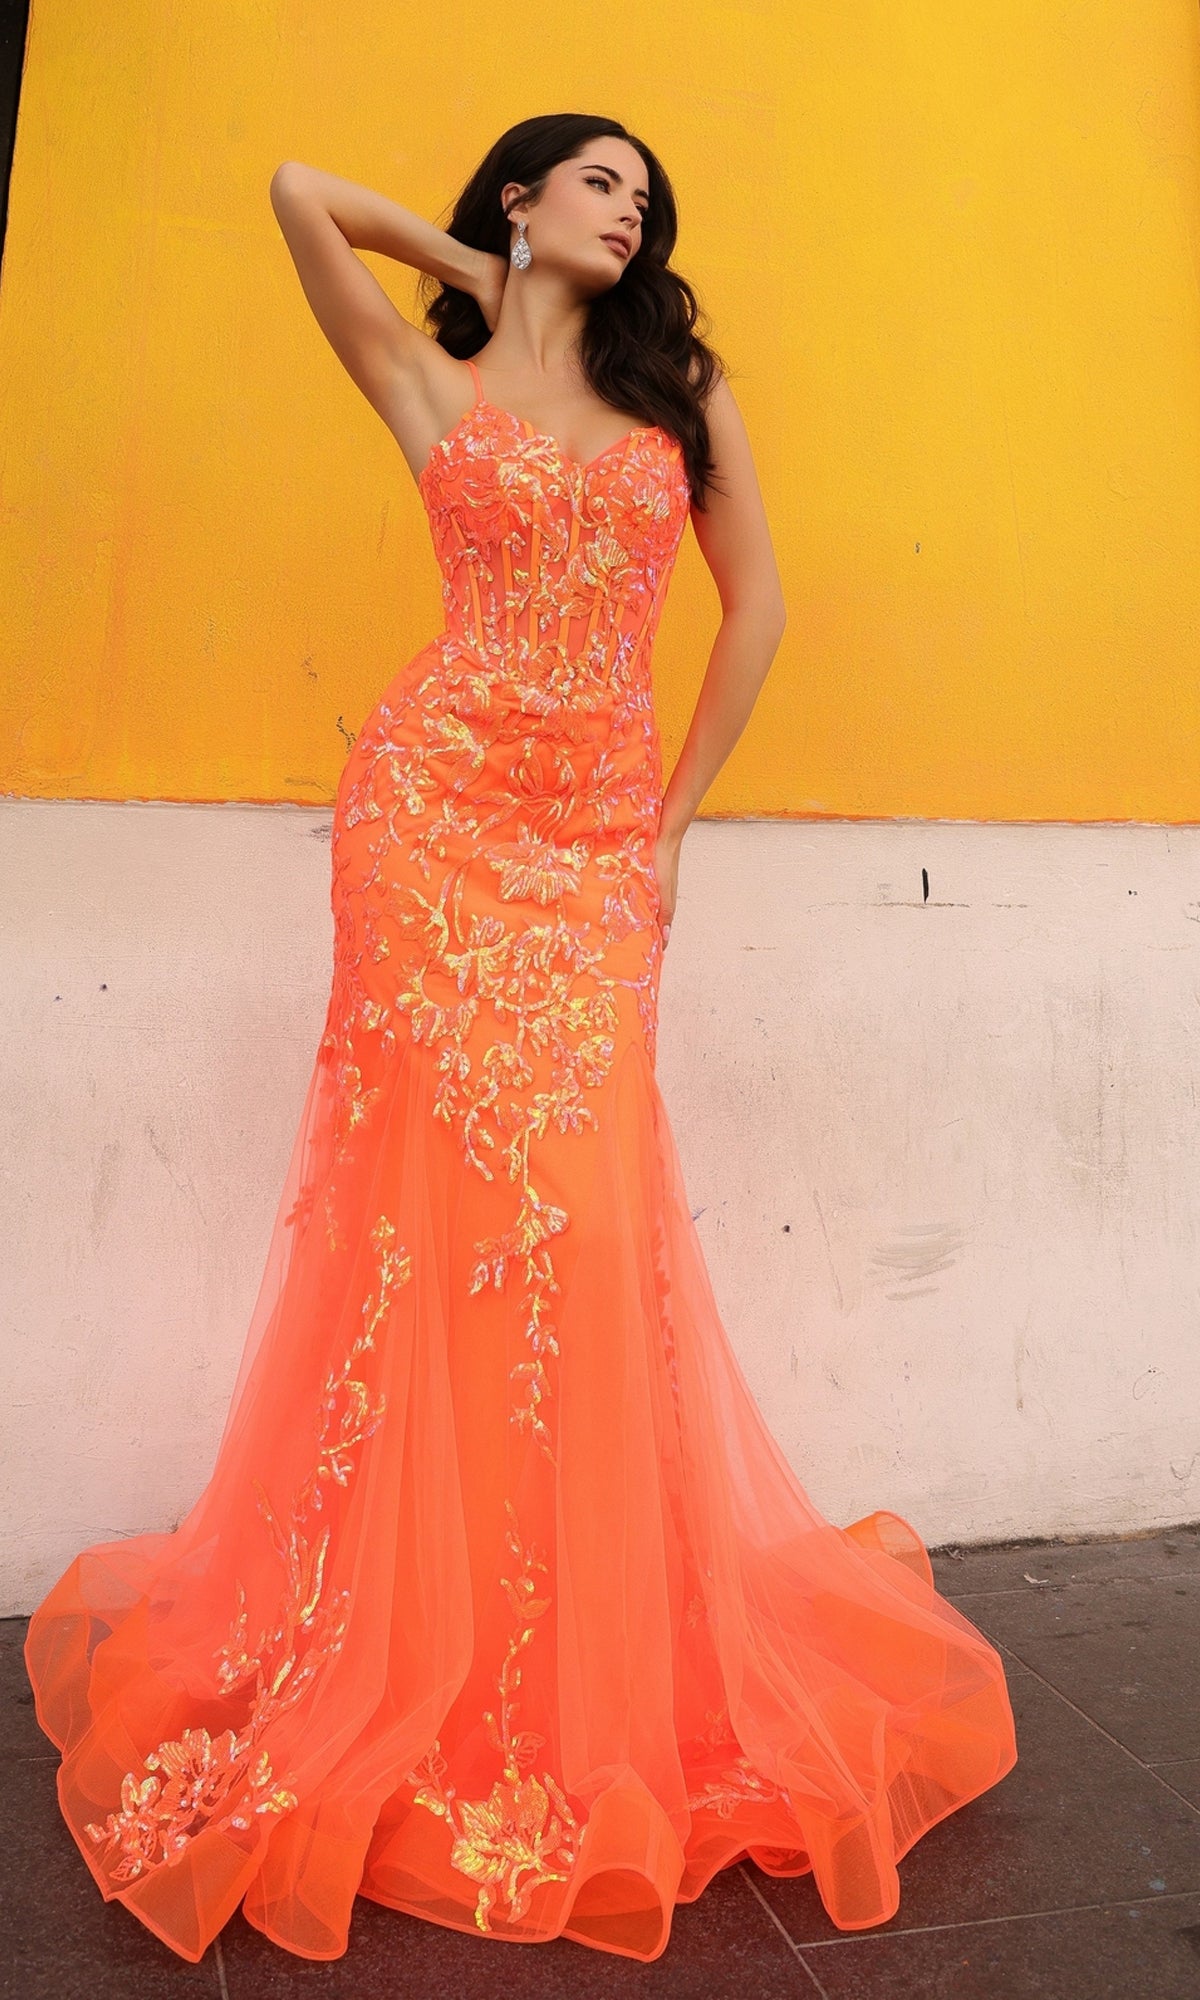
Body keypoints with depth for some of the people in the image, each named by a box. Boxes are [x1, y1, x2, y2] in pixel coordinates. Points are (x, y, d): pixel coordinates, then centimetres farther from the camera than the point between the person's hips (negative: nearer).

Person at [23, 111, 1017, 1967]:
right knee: (439, 1203, -6)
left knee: (585, 1226, -3)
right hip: (440, 802, -1)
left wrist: (673, 821, 8)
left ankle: (601, 1666, 14)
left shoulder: (684, 384, 18)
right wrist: (474, 265, 19)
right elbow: (301, 190, 7)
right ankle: (412, 1662, 10)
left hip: (600, 834, 2)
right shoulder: (431, 380, 13)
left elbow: (758, 603, 14)